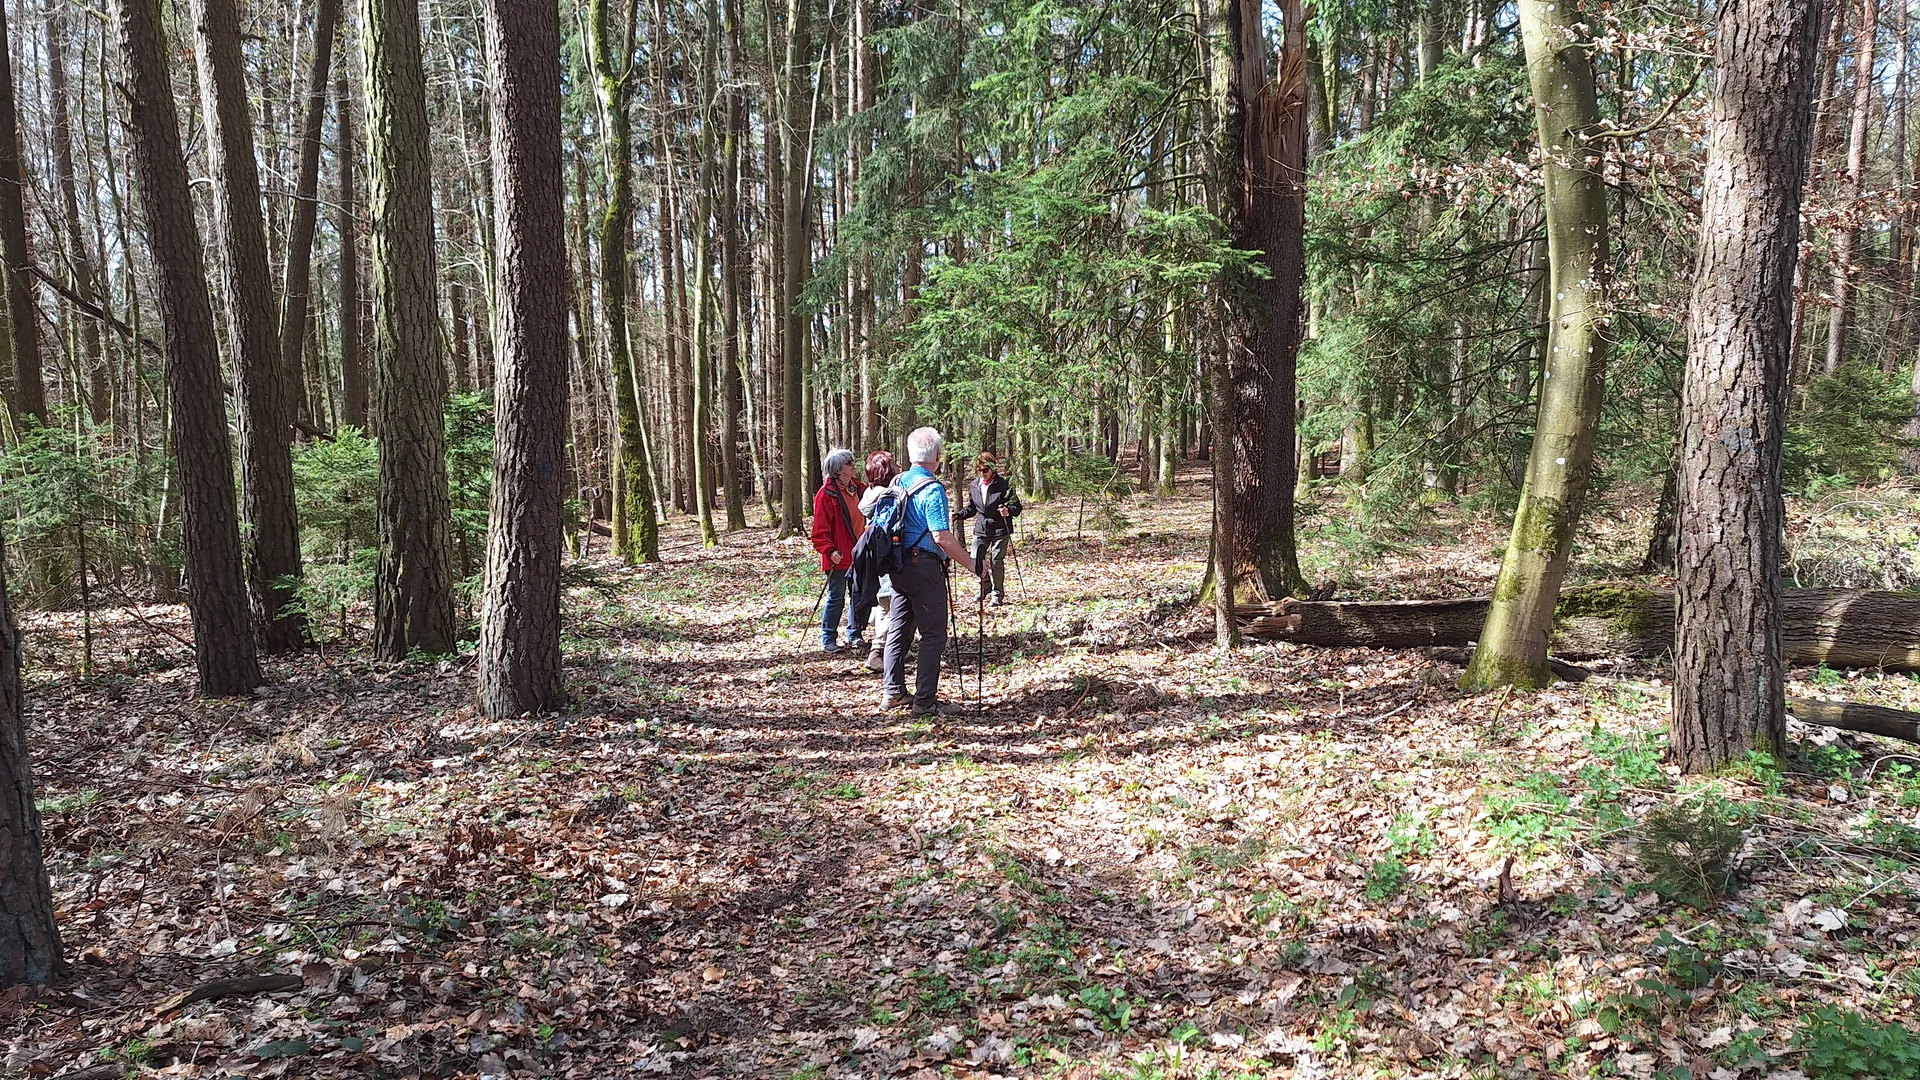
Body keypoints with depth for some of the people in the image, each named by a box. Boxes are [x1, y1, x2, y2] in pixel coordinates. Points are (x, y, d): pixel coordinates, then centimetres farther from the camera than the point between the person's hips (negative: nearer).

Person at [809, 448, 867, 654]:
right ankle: (828, 639, 13)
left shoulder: (858, 488, 9)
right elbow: (820, 530, -12)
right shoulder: (826, 494, -10)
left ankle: (855, 636, 24)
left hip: (859, 554, 7)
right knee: (836, 598, 0)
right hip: (839, 557, -6)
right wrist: (830, 550, -23)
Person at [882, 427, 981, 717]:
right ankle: (925, 701, -1)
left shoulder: (898, 482, 9)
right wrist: (972, 565, -17)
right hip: (924, 566, -9)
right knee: (933, 634, -2)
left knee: (898, 628, 16)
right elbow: (941, 536, -23)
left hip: (898, 565, 9)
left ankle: (892, 692, 23)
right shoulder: (932, 489, -16)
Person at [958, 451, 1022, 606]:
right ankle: (985, 585, 24)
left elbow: (1017, 506, -8)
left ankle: (998, 594, 15)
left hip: (1000, 529, -4)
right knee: (975, 559, -2)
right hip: (981, 529, 4)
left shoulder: (1003, 485, -10)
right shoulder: (973, 486, 4)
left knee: (996, 561, -1)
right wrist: (960, 514, -1)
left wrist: (1009, 510, -29)